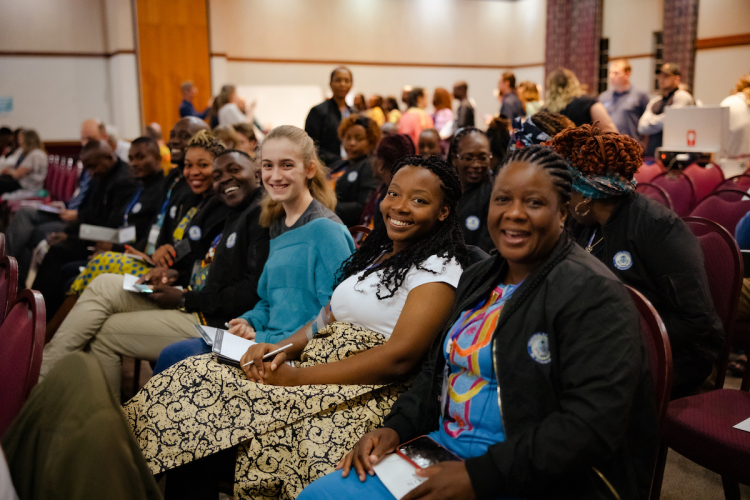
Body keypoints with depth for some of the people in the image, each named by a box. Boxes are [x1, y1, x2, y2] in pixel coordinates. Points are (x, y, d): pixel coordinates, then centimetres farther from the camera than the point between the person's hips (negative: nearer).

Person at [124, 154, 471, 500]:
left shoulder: (439, 267, -8)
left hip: (365, 394, -7)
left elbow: (399, 358, -18)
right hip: (317, 370, 8)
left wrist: (298, 376, -18)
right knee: (198, 375, -10)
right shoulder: (375, 252, 18)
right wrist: (282, 348, -4)